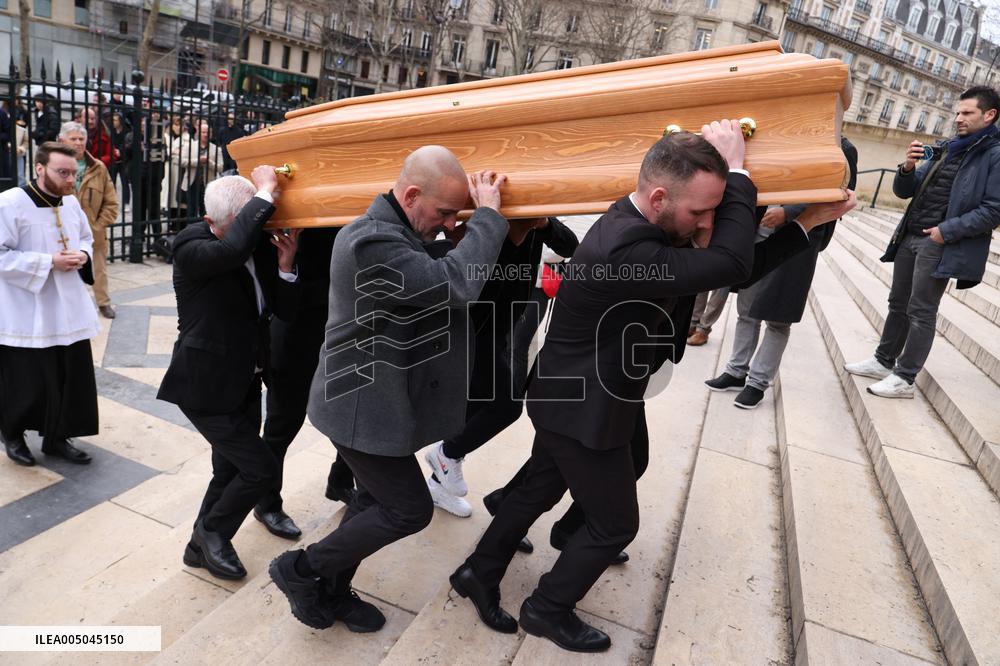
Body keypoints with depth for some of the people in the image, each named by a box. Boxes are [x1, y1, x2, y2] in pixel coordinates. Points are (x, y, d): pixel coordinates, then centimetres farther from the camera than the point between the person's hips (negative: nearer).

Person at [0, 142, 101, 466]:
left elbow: (86, 239, 18)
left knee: (72, 377, 8)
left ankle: (57, 437, 26)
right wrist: (50, 262, -21)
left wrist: (82, 255, -3)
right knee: (26, 382, 4)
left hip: (68, 310, 6)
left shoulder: (72, 203, 6)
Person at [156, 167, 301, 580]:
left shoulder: (262, 243, -1)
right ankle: (212, 533, 22)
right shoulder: (191, 247, -19)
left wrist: (284, 266, -17)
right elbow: (233, 249, -43)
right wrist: (265, 192, -32)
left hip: (245, 384, 7)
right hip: (206, 387, -7)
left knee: (231, 473, 17)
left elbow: (285, 311, 0)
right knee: (261, 468, -6)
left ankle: (202, 546, 40)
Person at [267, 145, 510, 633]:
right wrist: (489, 216, -21)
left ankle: (332, 591, 38)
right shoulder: (372, 243, -27)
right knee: (409, 509, 1)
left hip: (373, 397, 10)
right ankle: (300, 569, 18)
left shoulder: (398, 235, 7)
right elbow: (456, 282, -33)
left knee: (378, 500, 20)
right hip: (360, 406, -10)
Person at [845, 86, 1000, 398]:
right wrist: (908, 168, -5)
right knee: (898, 303, 14)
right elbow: (904, 191, 14)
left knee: (921, 312, -3)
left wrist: (947, 231, -19)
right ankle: (883, 361, 25)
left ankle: (904, 379, 4)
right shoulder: (947, 150, 16)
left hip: (940, 244, -7)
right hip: (909, 238, 7)